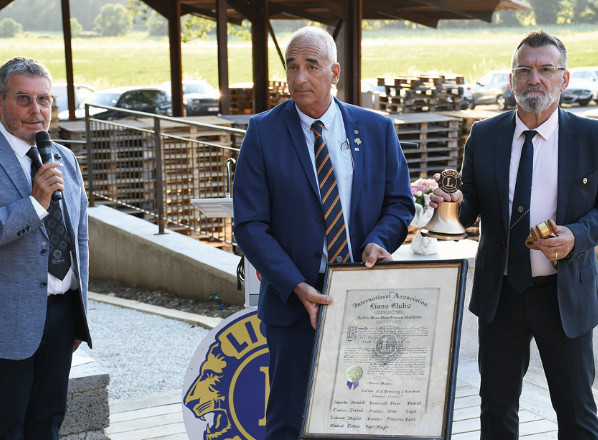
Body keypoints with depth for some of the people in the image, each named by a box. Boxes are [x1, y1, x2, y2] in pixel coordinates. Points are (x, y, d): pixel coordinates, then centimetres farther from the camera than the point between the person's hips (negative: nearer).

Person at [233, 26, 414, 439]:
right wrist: (297, 287, -17)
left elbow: (400, 202, 11)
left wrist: (378, 240, -12)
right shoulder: (264, 132, -3)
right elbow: (250, 226, -6)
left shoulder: (377, 129, 5)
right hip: (296, 298, -2)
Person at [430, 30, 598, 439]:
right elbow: (472, 208, 5)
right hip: (500, 293, 2)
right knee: (497, 405, 13)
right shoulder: (484, 136, 2)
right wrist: (453, 204, -17)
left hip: (565, 294, -2)